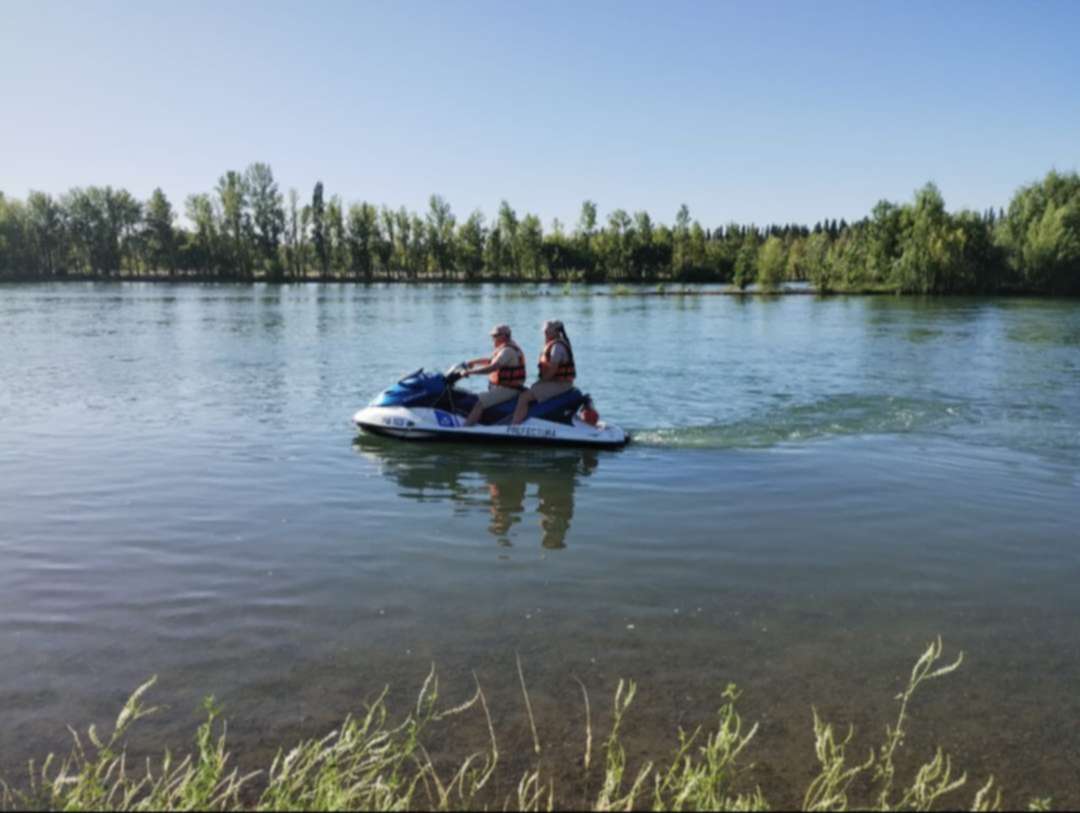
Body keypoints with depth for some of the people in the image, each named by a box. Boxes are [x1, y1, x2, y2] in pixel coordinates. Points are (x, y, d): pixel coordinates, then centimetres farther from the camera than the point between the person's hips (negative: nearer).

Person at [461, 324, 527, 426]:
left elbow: (491, 368, -27)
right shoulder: (505, 348, 15)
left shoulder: (508, 350, -19)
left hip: (507, 390, -11)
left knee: (479, 403, -23)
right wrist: (473, 362, 22)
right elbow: (490, 360, 28)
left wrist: (470, 372, -25)